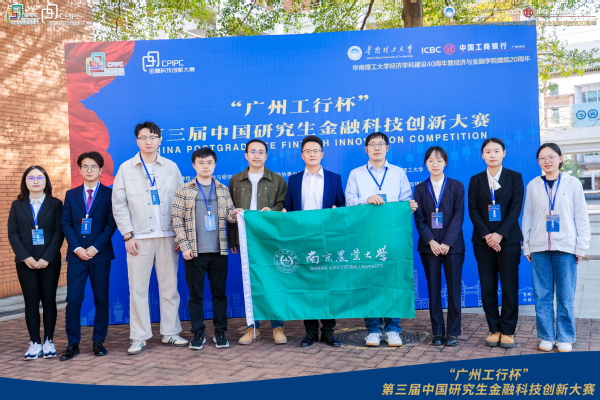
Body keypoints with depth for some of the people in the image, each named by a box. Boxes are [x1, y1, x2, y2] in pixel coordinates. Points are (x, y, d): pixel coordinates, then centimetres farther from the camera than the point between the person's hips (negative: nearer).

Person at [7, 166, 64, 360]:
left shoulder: (55, 204, 4)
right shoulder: (17, 205, 9)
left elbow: (59, 233, -3)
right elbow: (12, 233, 3)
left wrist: (47, 258, -13)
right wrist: (25, 257, -10)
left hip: (49, 261, -1)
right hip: (26, 261, 1)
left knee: (49, 300, 3)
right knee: (31, 302, 3)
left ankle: (49, 341, 12)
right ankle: (35, 342, 10)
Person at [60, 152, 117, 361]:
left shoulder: (109, 194, 3)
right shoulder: (71, 194, 12)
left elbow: (111, 224, -3)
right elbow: (66, 224, 6)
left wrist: (95, 247, -12)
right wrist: (77, 248, -7)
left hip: (100, 255, -2)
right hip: (76, 255, 2)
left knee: (101, 298, 4)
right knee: (73, 299, -1)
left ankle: (98, 341, 14)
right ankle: (73, 344, 8)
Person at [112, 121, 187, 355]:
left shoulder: (171, 168, 9)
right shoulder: (126, 168, 6)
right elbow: (119, 205, 4)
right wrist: (128, 235, -5)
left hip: (168, 237, 1)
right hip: (139, 238, -1)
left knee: (170, 286, 6)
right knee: (138, 289, 1)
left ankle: (170, 333, 17)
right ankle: (139, 337, 11)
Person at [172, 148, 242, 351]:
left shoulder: (223, 190, 10)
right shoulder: (184, 190, 2)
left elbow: (229, 214, 10)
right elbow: (177, 220, 0)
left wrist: (235, 214, -14)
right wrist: (184, 246, -6)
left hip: (219, 251, 2)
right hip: (195, 251, -2)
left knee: (219, 292, 7)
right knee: (196, 293, 4)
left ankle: (220, 332, 18)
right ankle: (198, 333, 15)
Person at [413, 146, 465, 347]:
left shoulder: (457, 186, 6)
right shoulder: (420, 189, 9)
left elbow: (458, 216, -2)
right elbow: (419, 219, 2)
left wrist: (447, 243, -12)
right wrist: (431, 241, -12)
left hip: (452, 246, -1)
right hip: (429, 246, 1)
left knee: (454, 289, 1)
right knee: (433, 290, 3)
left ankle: (452, 333, 9)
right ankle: (437, 332, 10)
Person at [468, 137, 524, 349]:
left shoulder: (514, 177, 5)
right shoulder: (476, 180, 9)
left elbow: (515, 208, -3)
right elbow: (473, 210, 1)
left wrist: (500, 234, -13)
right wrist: (487, 235, -11)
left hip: (508, 239, -1)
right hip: (483, 241, 2)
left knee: (509, 287, -1)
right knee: (487, 287, 3)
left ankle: (507, 331, 8)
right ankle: (494, 329, 13)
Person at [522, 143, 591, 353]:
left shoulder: (572, 183, 4)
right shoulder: (533, 185, 7)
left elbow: (581, 217, 4)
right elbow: (527, 217, 10)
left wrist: (581, 247, 0)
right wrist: (526, 246, 6)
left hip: (565, 248, -1)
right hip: (539, 248, 1)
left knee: (565, 296, 1)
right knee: (542, 295, 3)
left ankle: (565, 338, 13)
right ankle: (546, 337, 14)